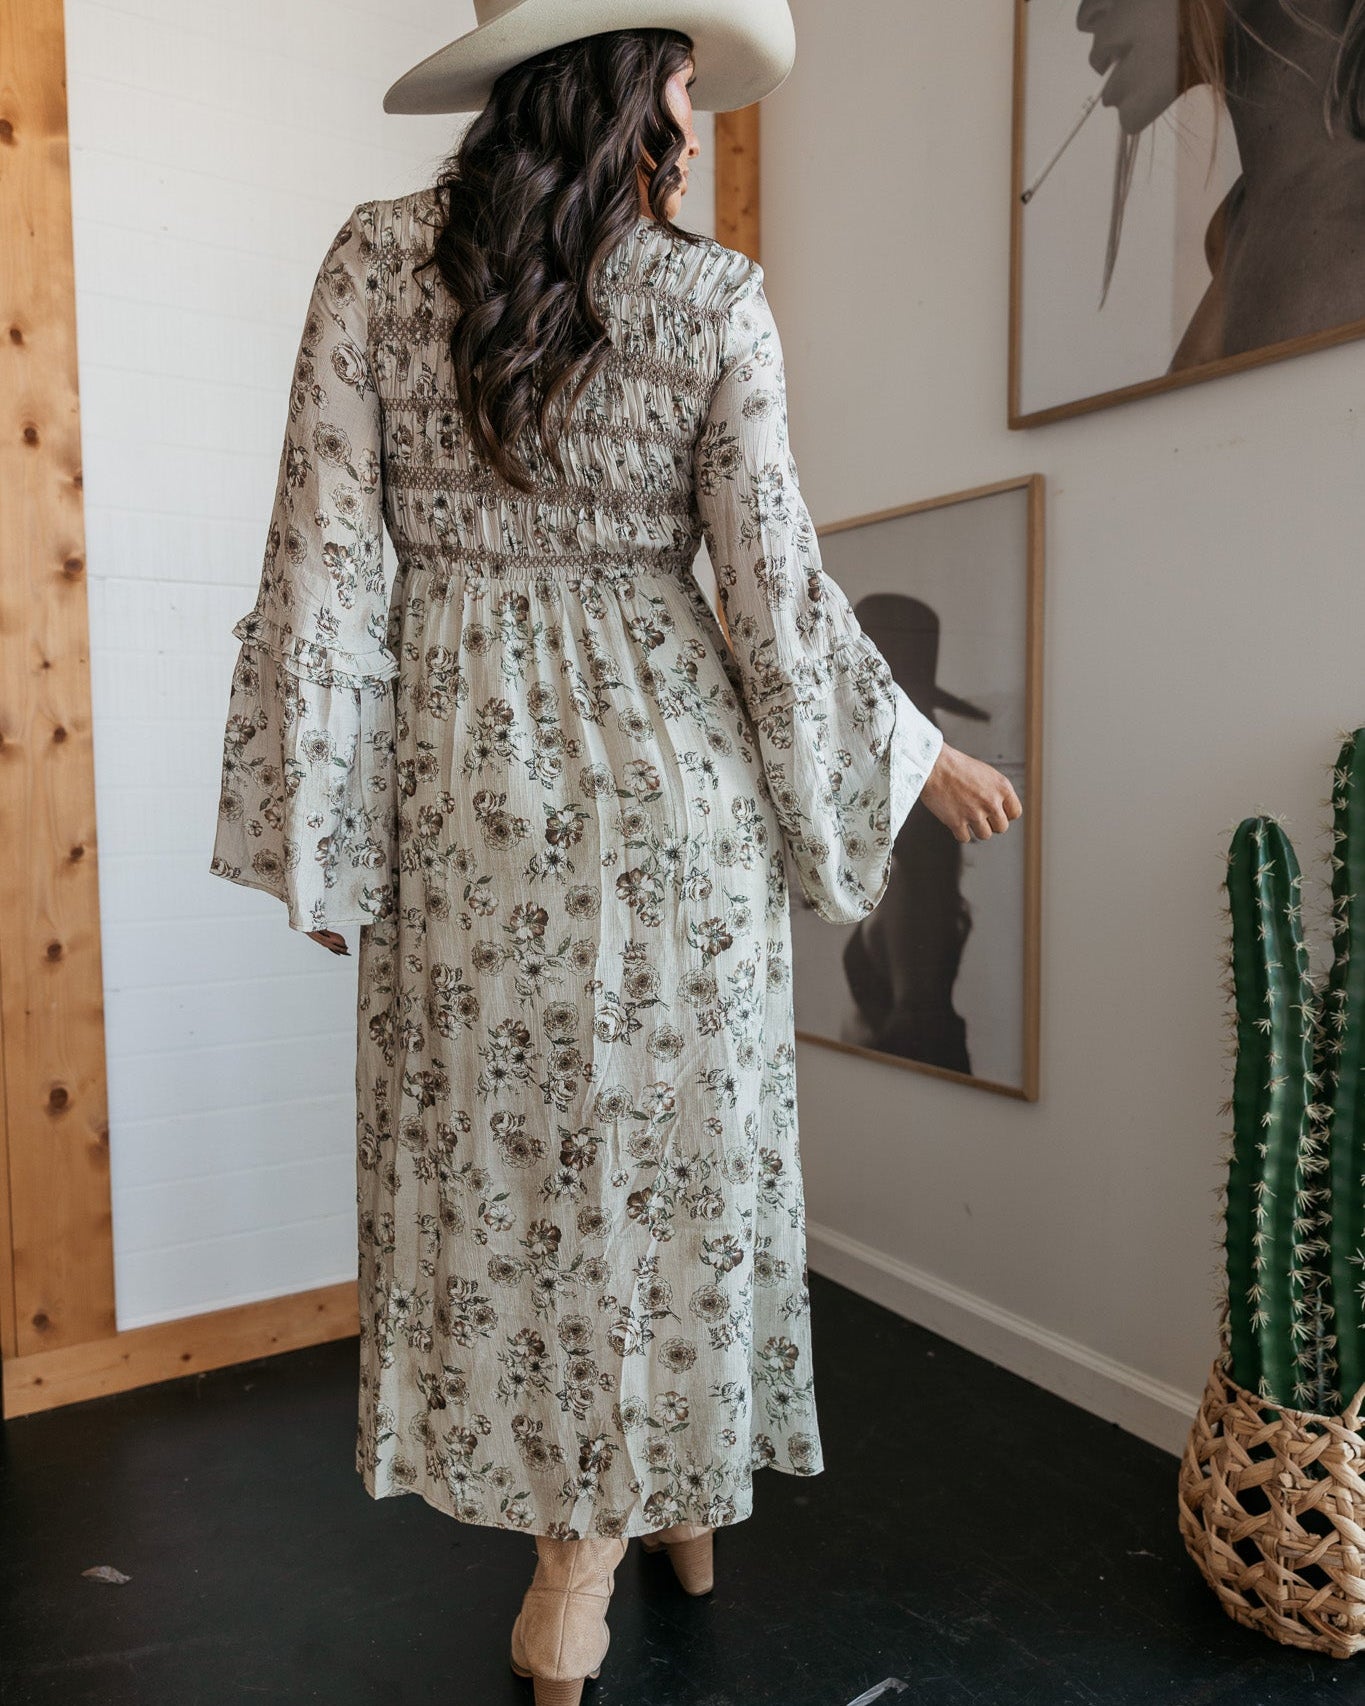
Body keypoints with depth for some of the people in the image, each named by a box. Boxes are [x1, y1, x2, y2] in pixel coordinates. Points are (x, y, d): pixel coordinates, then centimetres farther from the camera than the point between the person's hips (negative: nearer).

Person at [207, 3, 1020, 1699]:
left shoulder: (375, 256, 2)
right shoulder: (714, 297, -2)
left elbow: (329, 550, -4)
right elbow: (774, 590, -3)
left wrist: (316, 803, 1)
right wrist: (916, 755, 11)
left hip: (465, 765, 1)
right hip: (670, 762, 0)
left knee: (499, 1142, 12)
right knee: (666, 1137, 13)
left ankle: (582, 1549, 27)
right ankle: (669, 1503, 32)